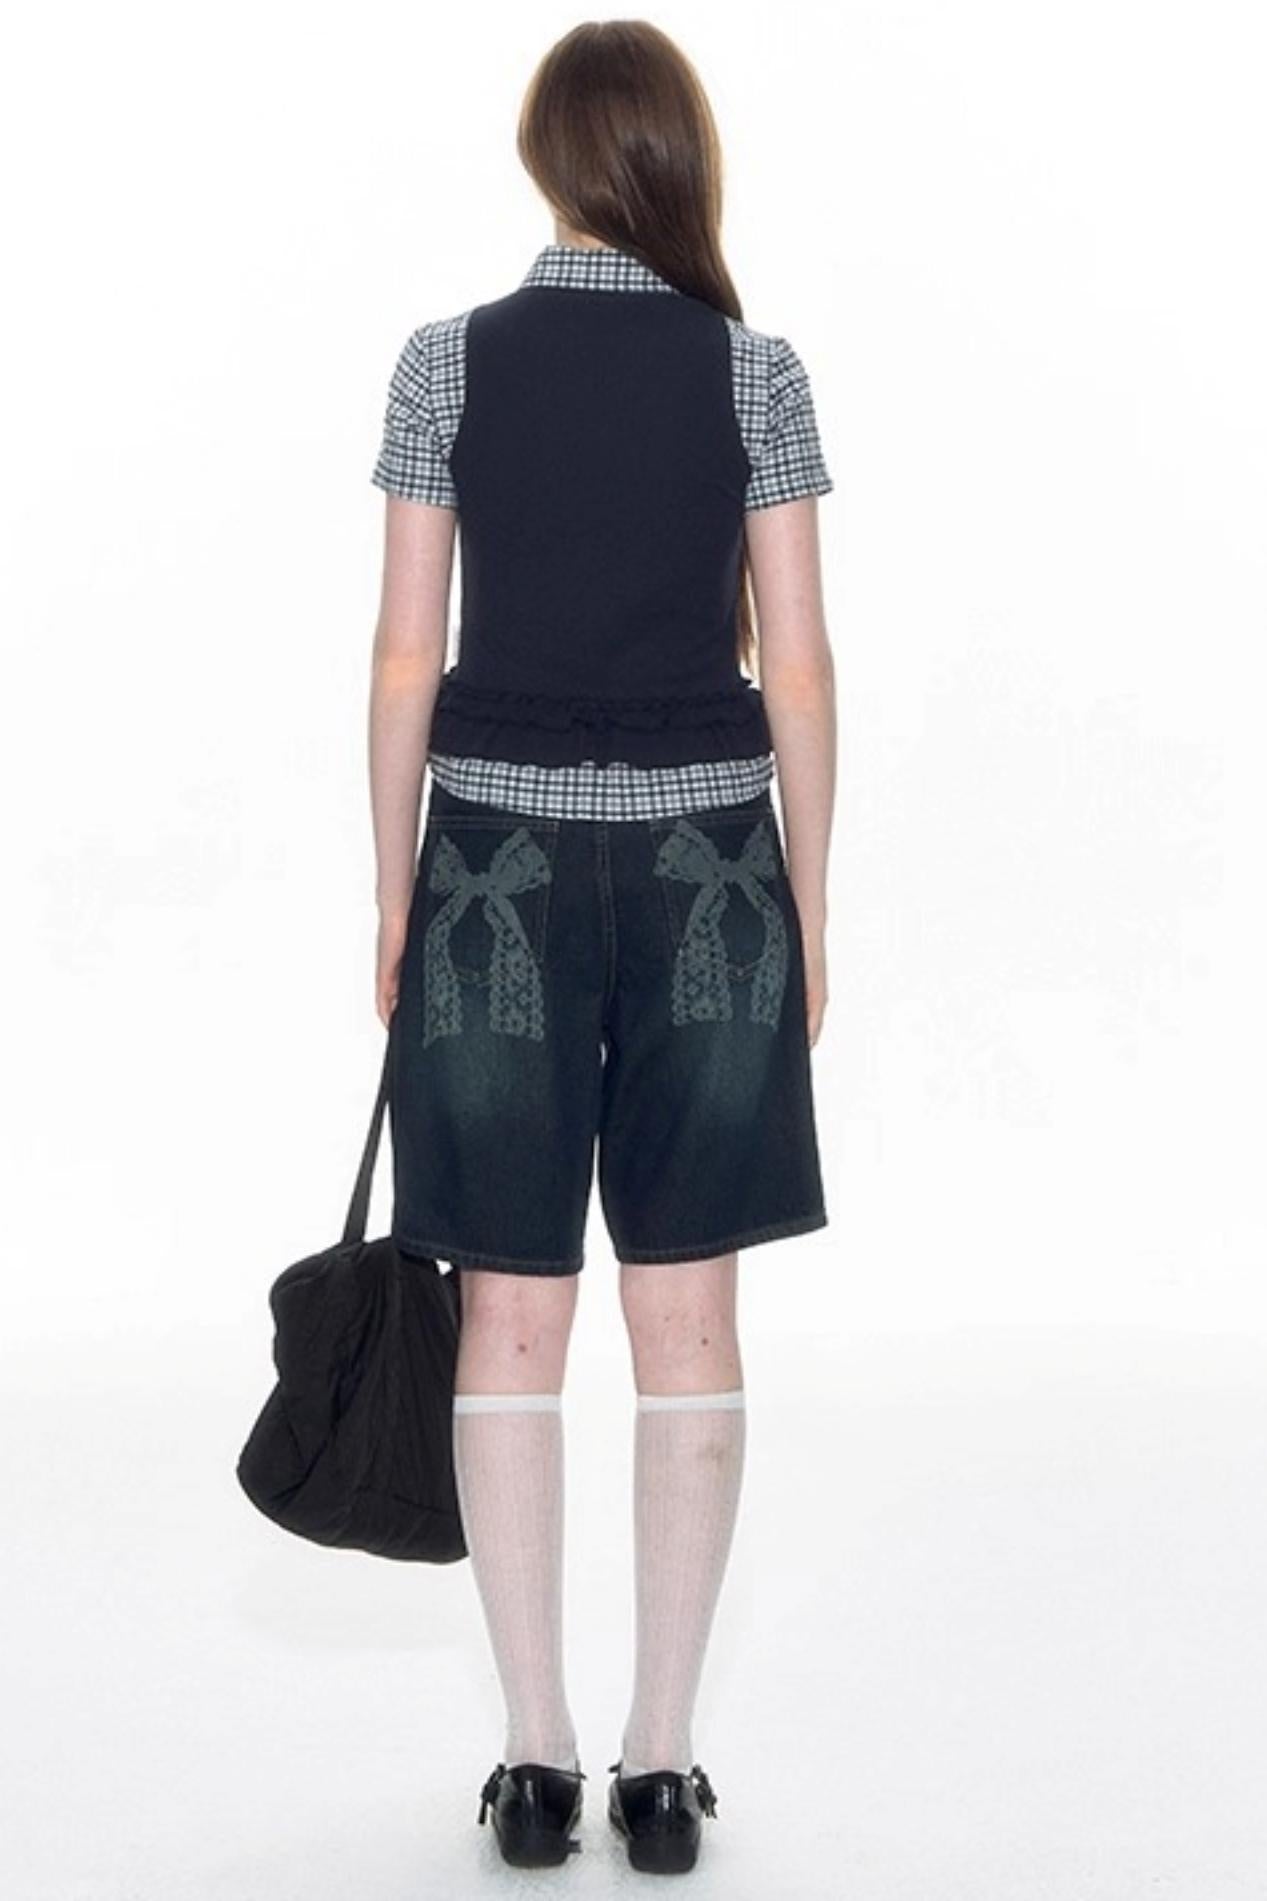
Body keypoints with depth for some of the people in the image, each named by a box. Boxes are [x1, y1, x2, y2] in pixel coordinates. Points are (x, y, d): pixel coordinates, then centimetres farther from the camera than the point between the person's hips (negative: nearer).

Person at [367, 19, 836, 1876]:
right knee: (689, 1324, 6)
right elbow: (797, 666, -2)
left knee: (514, 1321, 6)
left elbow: (405, 658, -2)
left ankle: (537, 1756, 9)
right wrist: (808, 912, 6)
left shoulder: (447, 360, -2)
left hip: (500, 860, 0)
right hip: (703, 863, 0)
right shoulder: (756, 368, -2)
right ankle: (663, 1759, 9)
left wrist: (395, 895, 8)